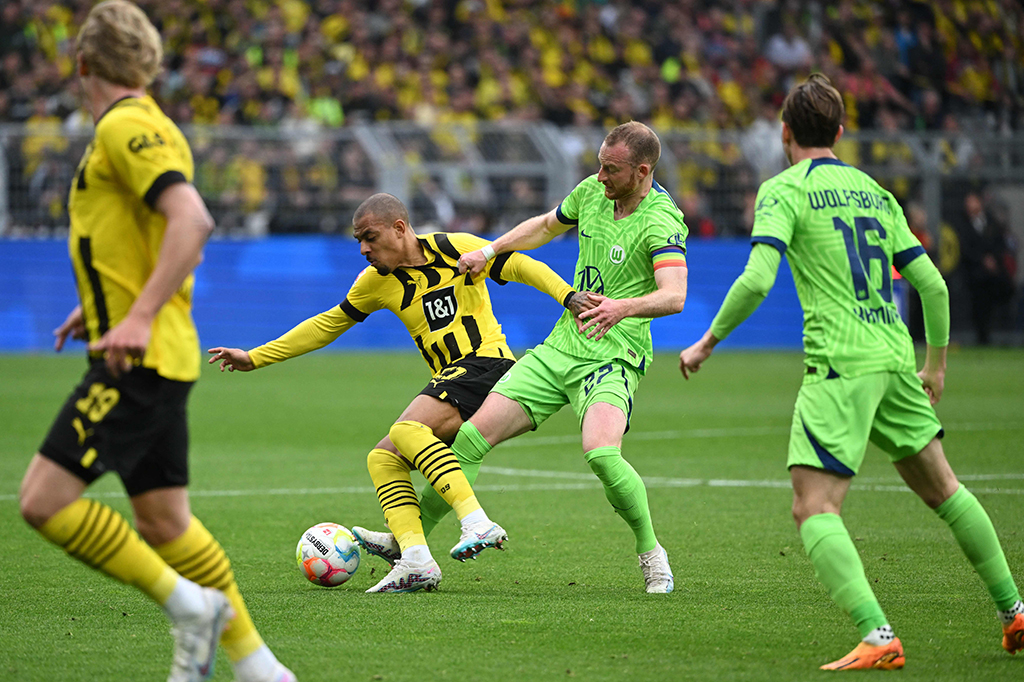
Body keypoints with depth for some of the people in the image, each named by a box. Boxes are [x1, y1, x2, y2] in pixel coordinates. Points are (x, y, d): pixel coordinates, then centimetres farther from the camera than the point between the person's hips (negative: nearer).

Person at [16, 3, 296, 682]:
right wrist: (100, 304, 30)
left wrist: (139, 317, -30)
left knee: (45, 499, -12)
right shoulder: (145, 125, 18)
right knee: (163, 521, 12)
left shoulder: (126, 127, -13)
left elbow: (193, 220, -25)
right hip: (152, 357, 10)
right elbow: (174, 234, 30)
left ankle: (188, 601, -8)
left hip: (139, 359, -10)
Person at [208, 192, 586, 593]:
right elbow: (327, 326, 21)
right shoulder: (377, 281, 13)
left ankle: (477, 523, -36)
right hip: (449, 378, 8)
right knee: (383, 459, -5)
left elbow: (521, 267, -4)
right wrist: (254, 359, 20)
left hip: (485, 361, -8)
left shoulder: (454, 249, -5)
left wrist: (569, 297, -20)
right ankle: (415, 561, -20)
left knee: (407, 430, -28)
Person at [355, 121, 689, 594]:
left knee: (601, 452, -32)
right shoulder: (592, 192, 5)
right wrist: (491, 249, 16)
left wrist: (622, 307, -50)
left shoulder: (661, 221, -17)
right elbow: (547, 225, 27)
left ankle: (651, 553, -9)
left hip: (612, 358, -6)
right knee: (473, 435, -4)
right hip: (559, 347, 6)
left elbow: (674, 295, -33)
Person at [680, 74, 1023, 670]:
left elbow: (757, 280, -16)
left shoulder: (786, 190, -2)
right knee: (941, 487, 22)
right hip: (895, 356, 7)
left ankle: (878, 636, -26)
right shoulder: (875, 192, 16)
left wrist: (708, 342, -3)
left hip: (841, 363, -7)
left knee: (814, 508, -9)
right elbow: (933, 285, 16)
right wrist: (937, 363, 29)